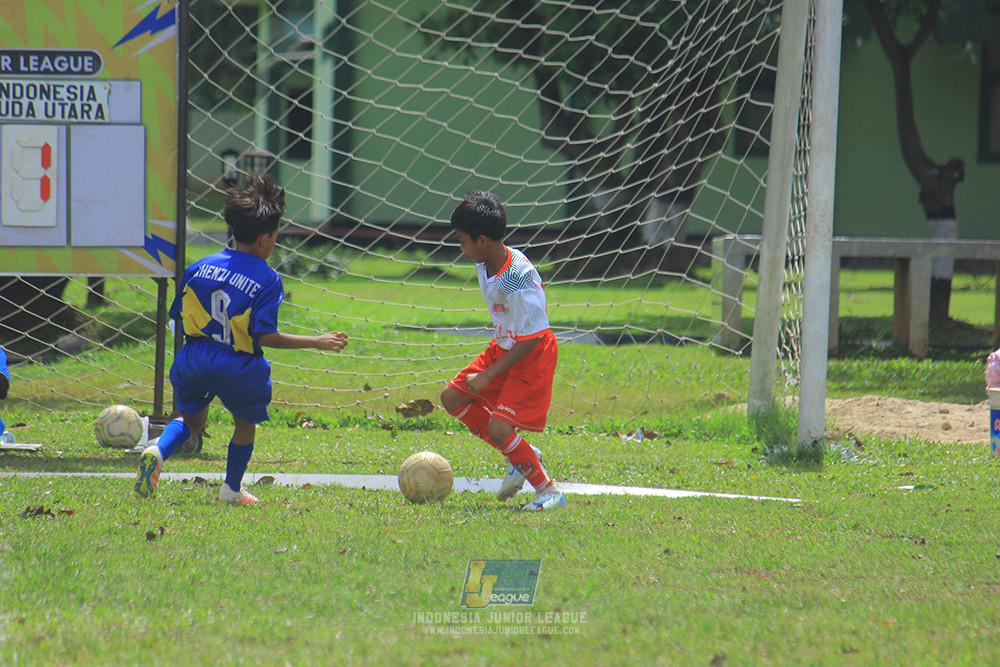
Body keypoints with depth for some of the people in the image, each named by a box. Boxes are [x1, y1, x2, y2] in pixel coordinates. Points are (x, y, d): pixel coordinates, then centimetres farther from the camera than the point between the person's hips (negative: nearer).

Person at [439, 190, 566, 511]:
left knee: (499, 428, -18)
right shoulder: (484, 264, -4)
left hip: (532, 356, -10)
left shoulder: (520, 279, -30)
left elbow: (530, 340, -26)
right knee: (452, 398, 9)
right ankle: (521, 455, 16)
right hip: (502, 348, 10)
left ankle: (549, 491, -2)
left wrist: (489, 375, -23)